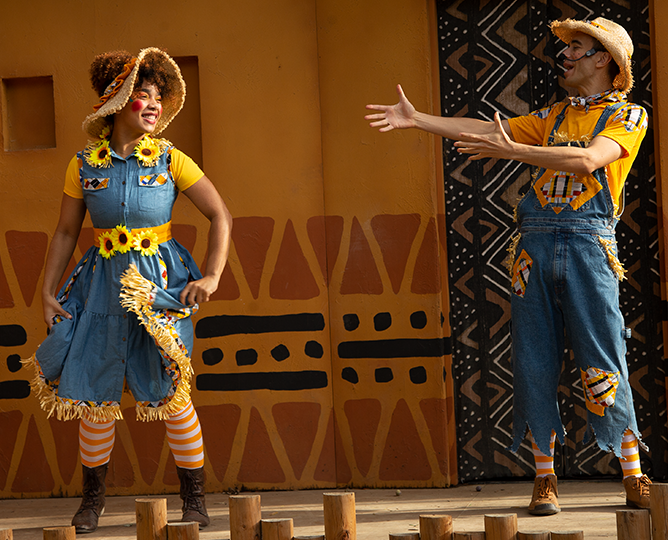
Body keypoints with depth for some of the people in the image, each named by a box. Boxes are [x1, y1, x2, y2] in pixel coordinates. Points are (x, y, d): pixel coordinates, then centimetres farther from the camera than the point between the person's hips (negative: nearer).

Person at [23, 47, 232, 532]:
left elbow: (221, 216, -1)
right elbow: (66, 232, 9)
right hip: (104, 286, 2)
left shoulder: (170, 160, -3)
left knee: (171, 393, -4)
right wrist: (47, 290, 2)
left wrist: (212, 276, -11)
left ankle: (195, 499, 9)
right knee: (94, 395, 4)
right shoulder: (85, 165, 1)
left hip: (160, 283, -2)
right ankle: (93, 497, 21)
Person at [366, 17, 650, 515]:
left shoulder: (629, 115, 4)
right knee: (534, 365, 0)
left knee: (604, 366, -8)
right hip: (534, 245, 5)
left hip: (588, 246, -5)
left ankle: (635, 479, -1)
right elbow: (487, 131, 15)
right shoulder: (554, 116, 21)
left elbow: (588, 160, -14)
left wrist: (513, 150, -18)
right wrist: (416, 118, 7)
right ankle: (545, 479, 6)